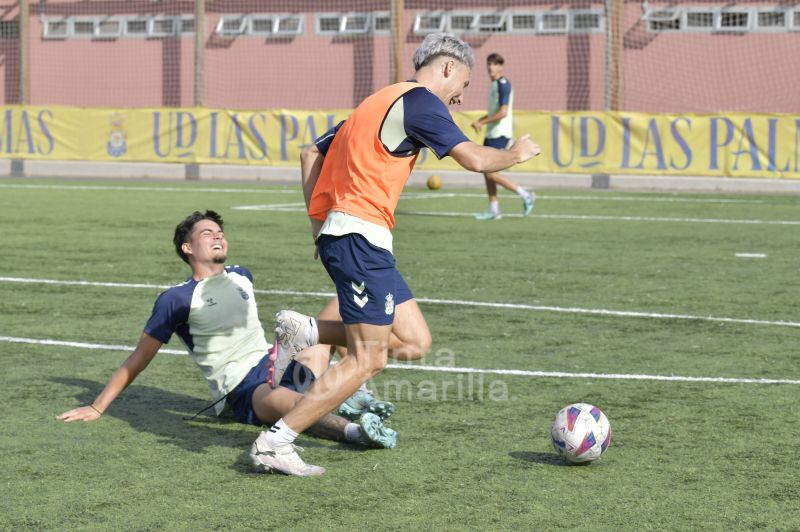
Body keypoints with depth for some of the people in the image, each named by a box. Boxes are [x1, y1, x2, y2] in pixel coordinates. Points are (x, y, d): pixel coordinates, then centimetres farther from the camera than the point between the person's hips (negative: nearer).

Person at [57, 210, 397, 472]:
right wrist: (97, 408, 0)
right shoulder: (176, 300, -1)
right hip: (243, 392, -8)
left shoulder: (241, 277, 18)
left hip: (276, 364, 8)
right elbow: (138, 360, 2)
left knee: (339, 307, 0)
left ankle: (352, 398, -14)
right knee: (281, 400, -43)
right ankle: (355, 430, -63)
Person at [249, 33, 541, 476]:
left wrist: (319, 220, 20)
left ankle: (305, 331, 4)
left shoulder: (379, 103, 24)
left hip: (337, 231, 10)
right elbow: (474, 159, -12)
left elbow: (311, 153, 24)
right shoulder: (418, 99, -4)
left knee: (414, 342, 7)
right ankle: (275, 442, -7)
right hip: (360, 235, -10)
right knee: (367, 361, -8)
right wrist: (516, 154, 8)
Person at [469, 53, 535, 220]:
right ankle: (494, 210, 12)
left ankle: (525, 195, -3)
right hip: (491, 134, 10)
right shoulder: (494, 84, 16)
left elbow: (503, 112, -22)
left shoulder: (503, 84, -14)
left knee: (491, 173, -11)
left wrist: (482, 123, -16)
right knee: (486, 170, 8)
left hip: (500, 134, -10)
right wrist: (479, 120, 12)